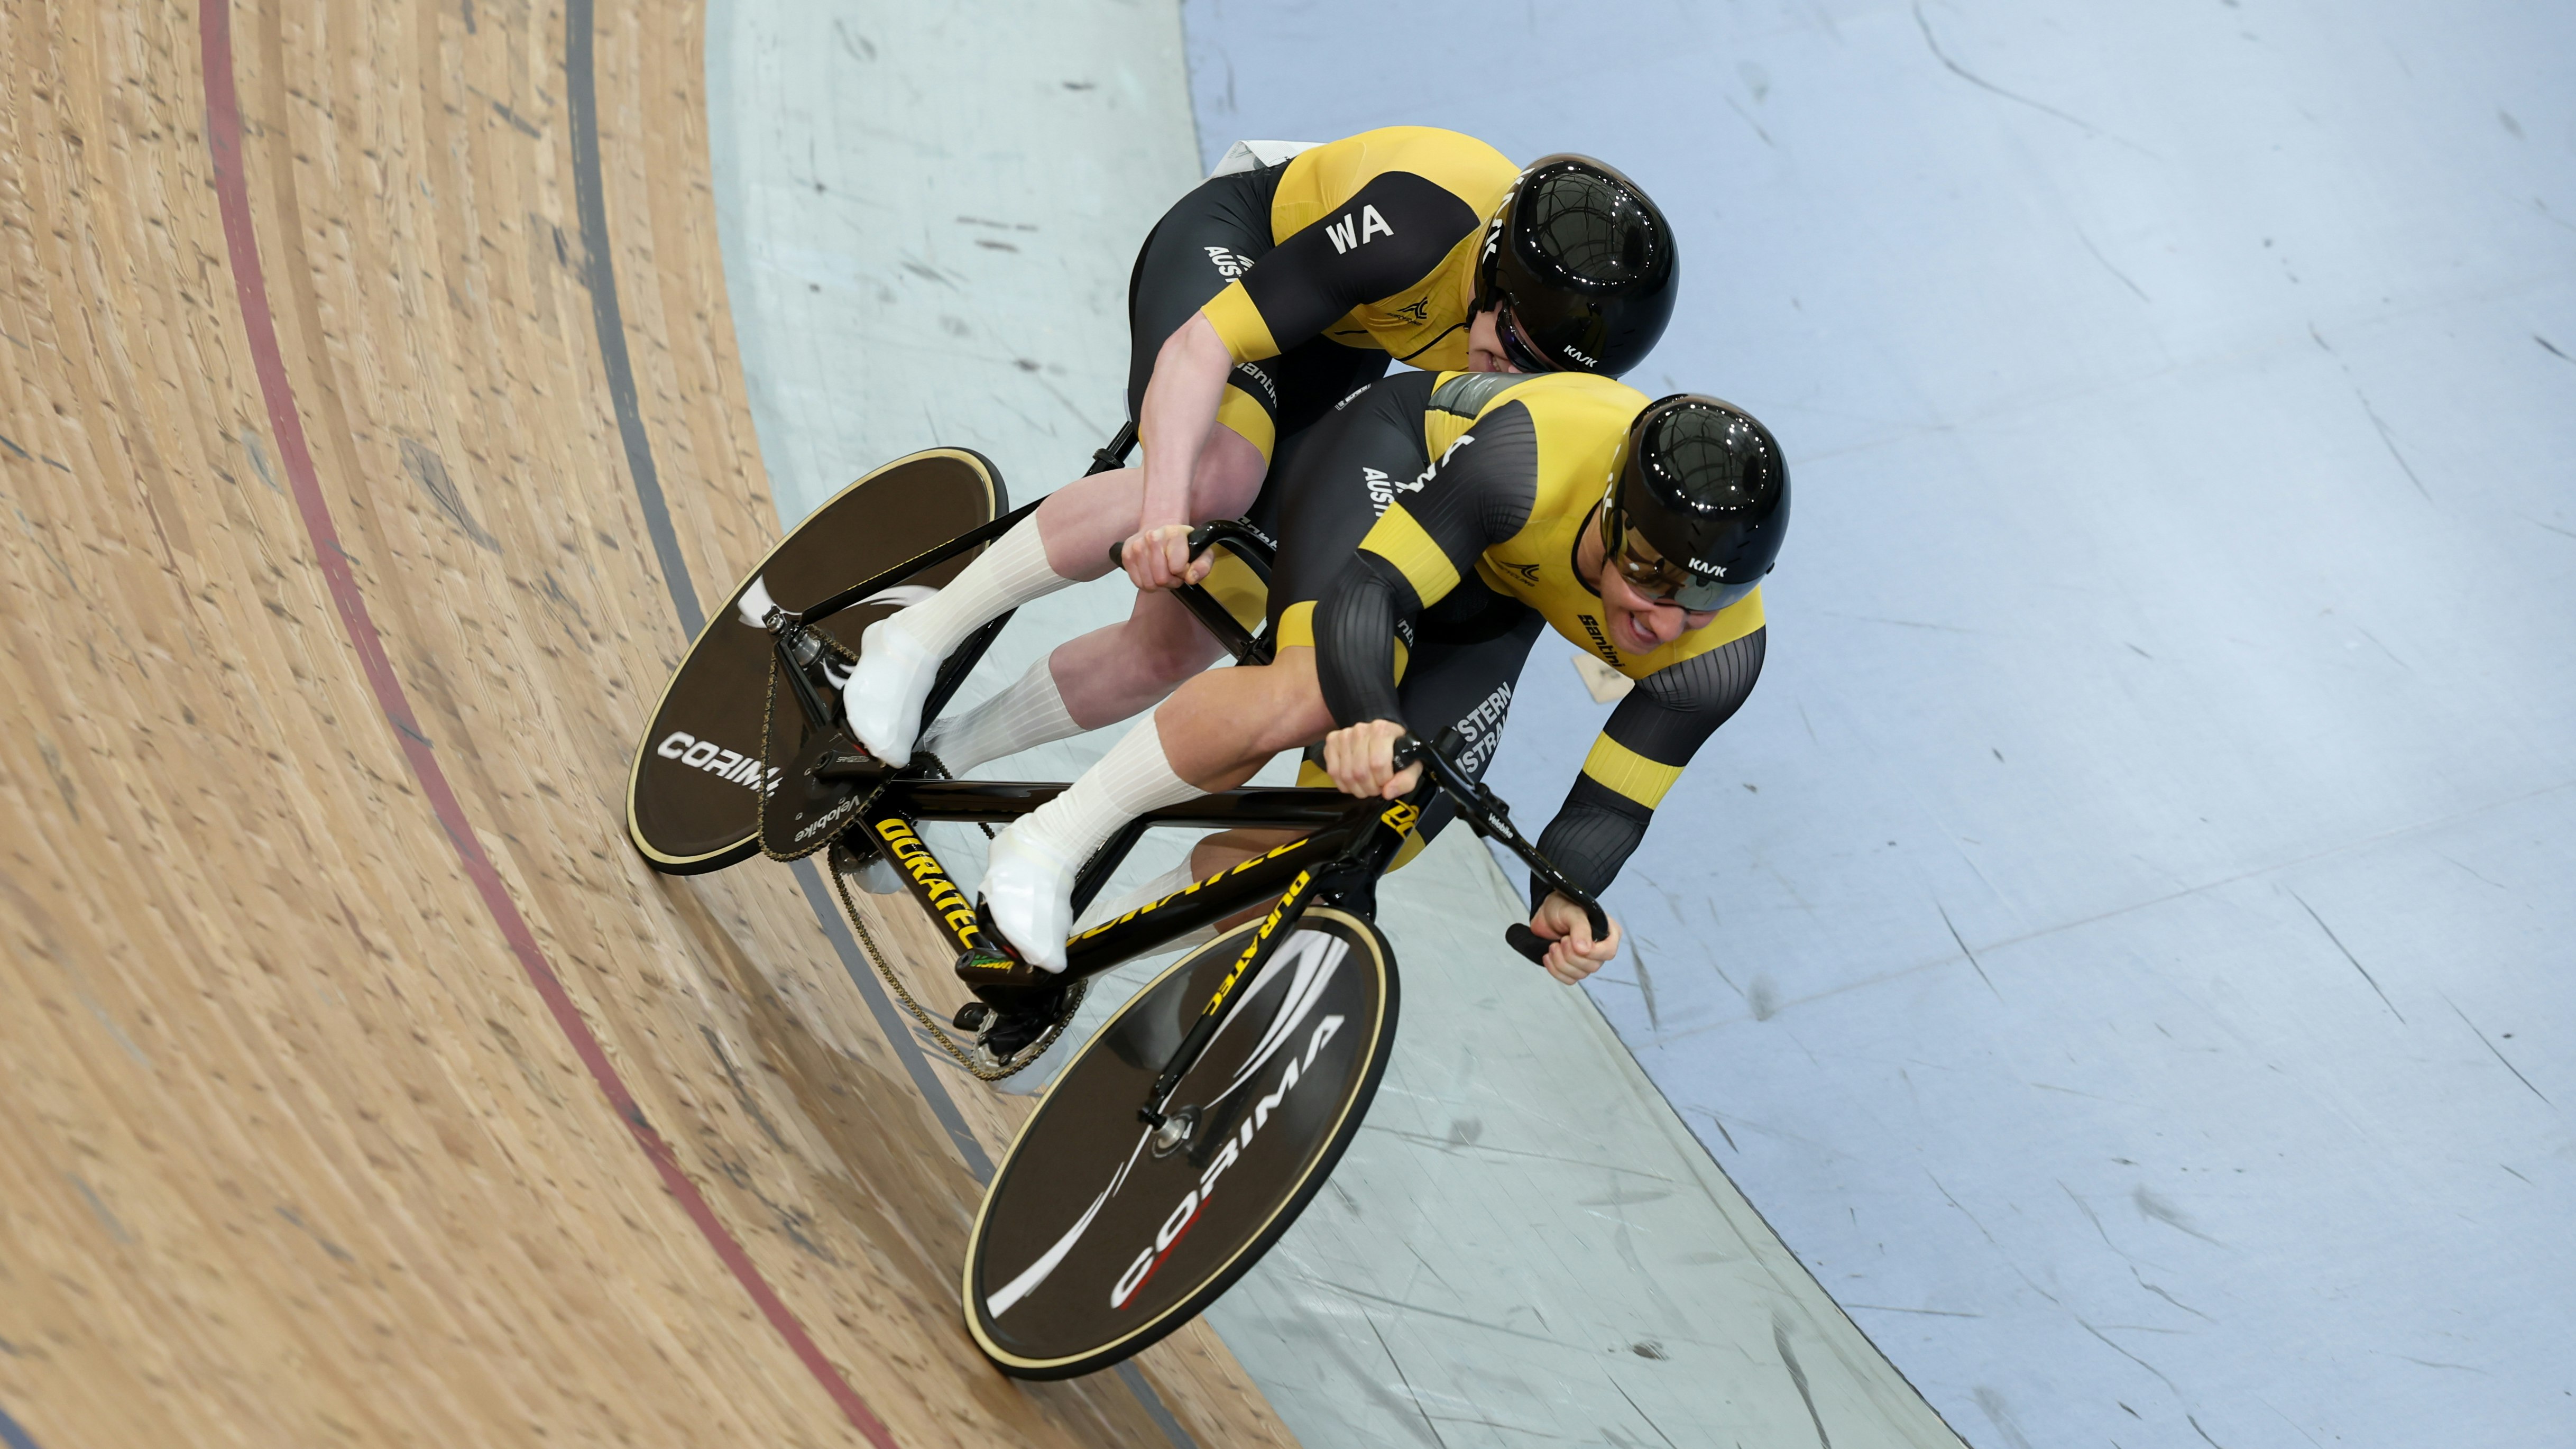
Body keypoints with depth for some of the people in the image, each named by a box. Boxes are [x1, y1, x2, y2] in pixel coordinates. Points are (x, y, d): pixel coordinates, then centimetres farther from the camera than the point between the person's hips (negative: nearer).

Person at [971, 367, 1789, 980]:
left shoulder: (1722, 656, -30)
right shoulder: (1536, 457, -42)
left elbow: (1609, 808, -21)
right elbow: (1366, 591, -43)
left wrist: (1565, 900, -42)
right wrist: (1372, 719, -62)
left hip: (1492, 604, 4)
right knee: (1313, 693, -35)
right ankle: (1049, 843, -17)